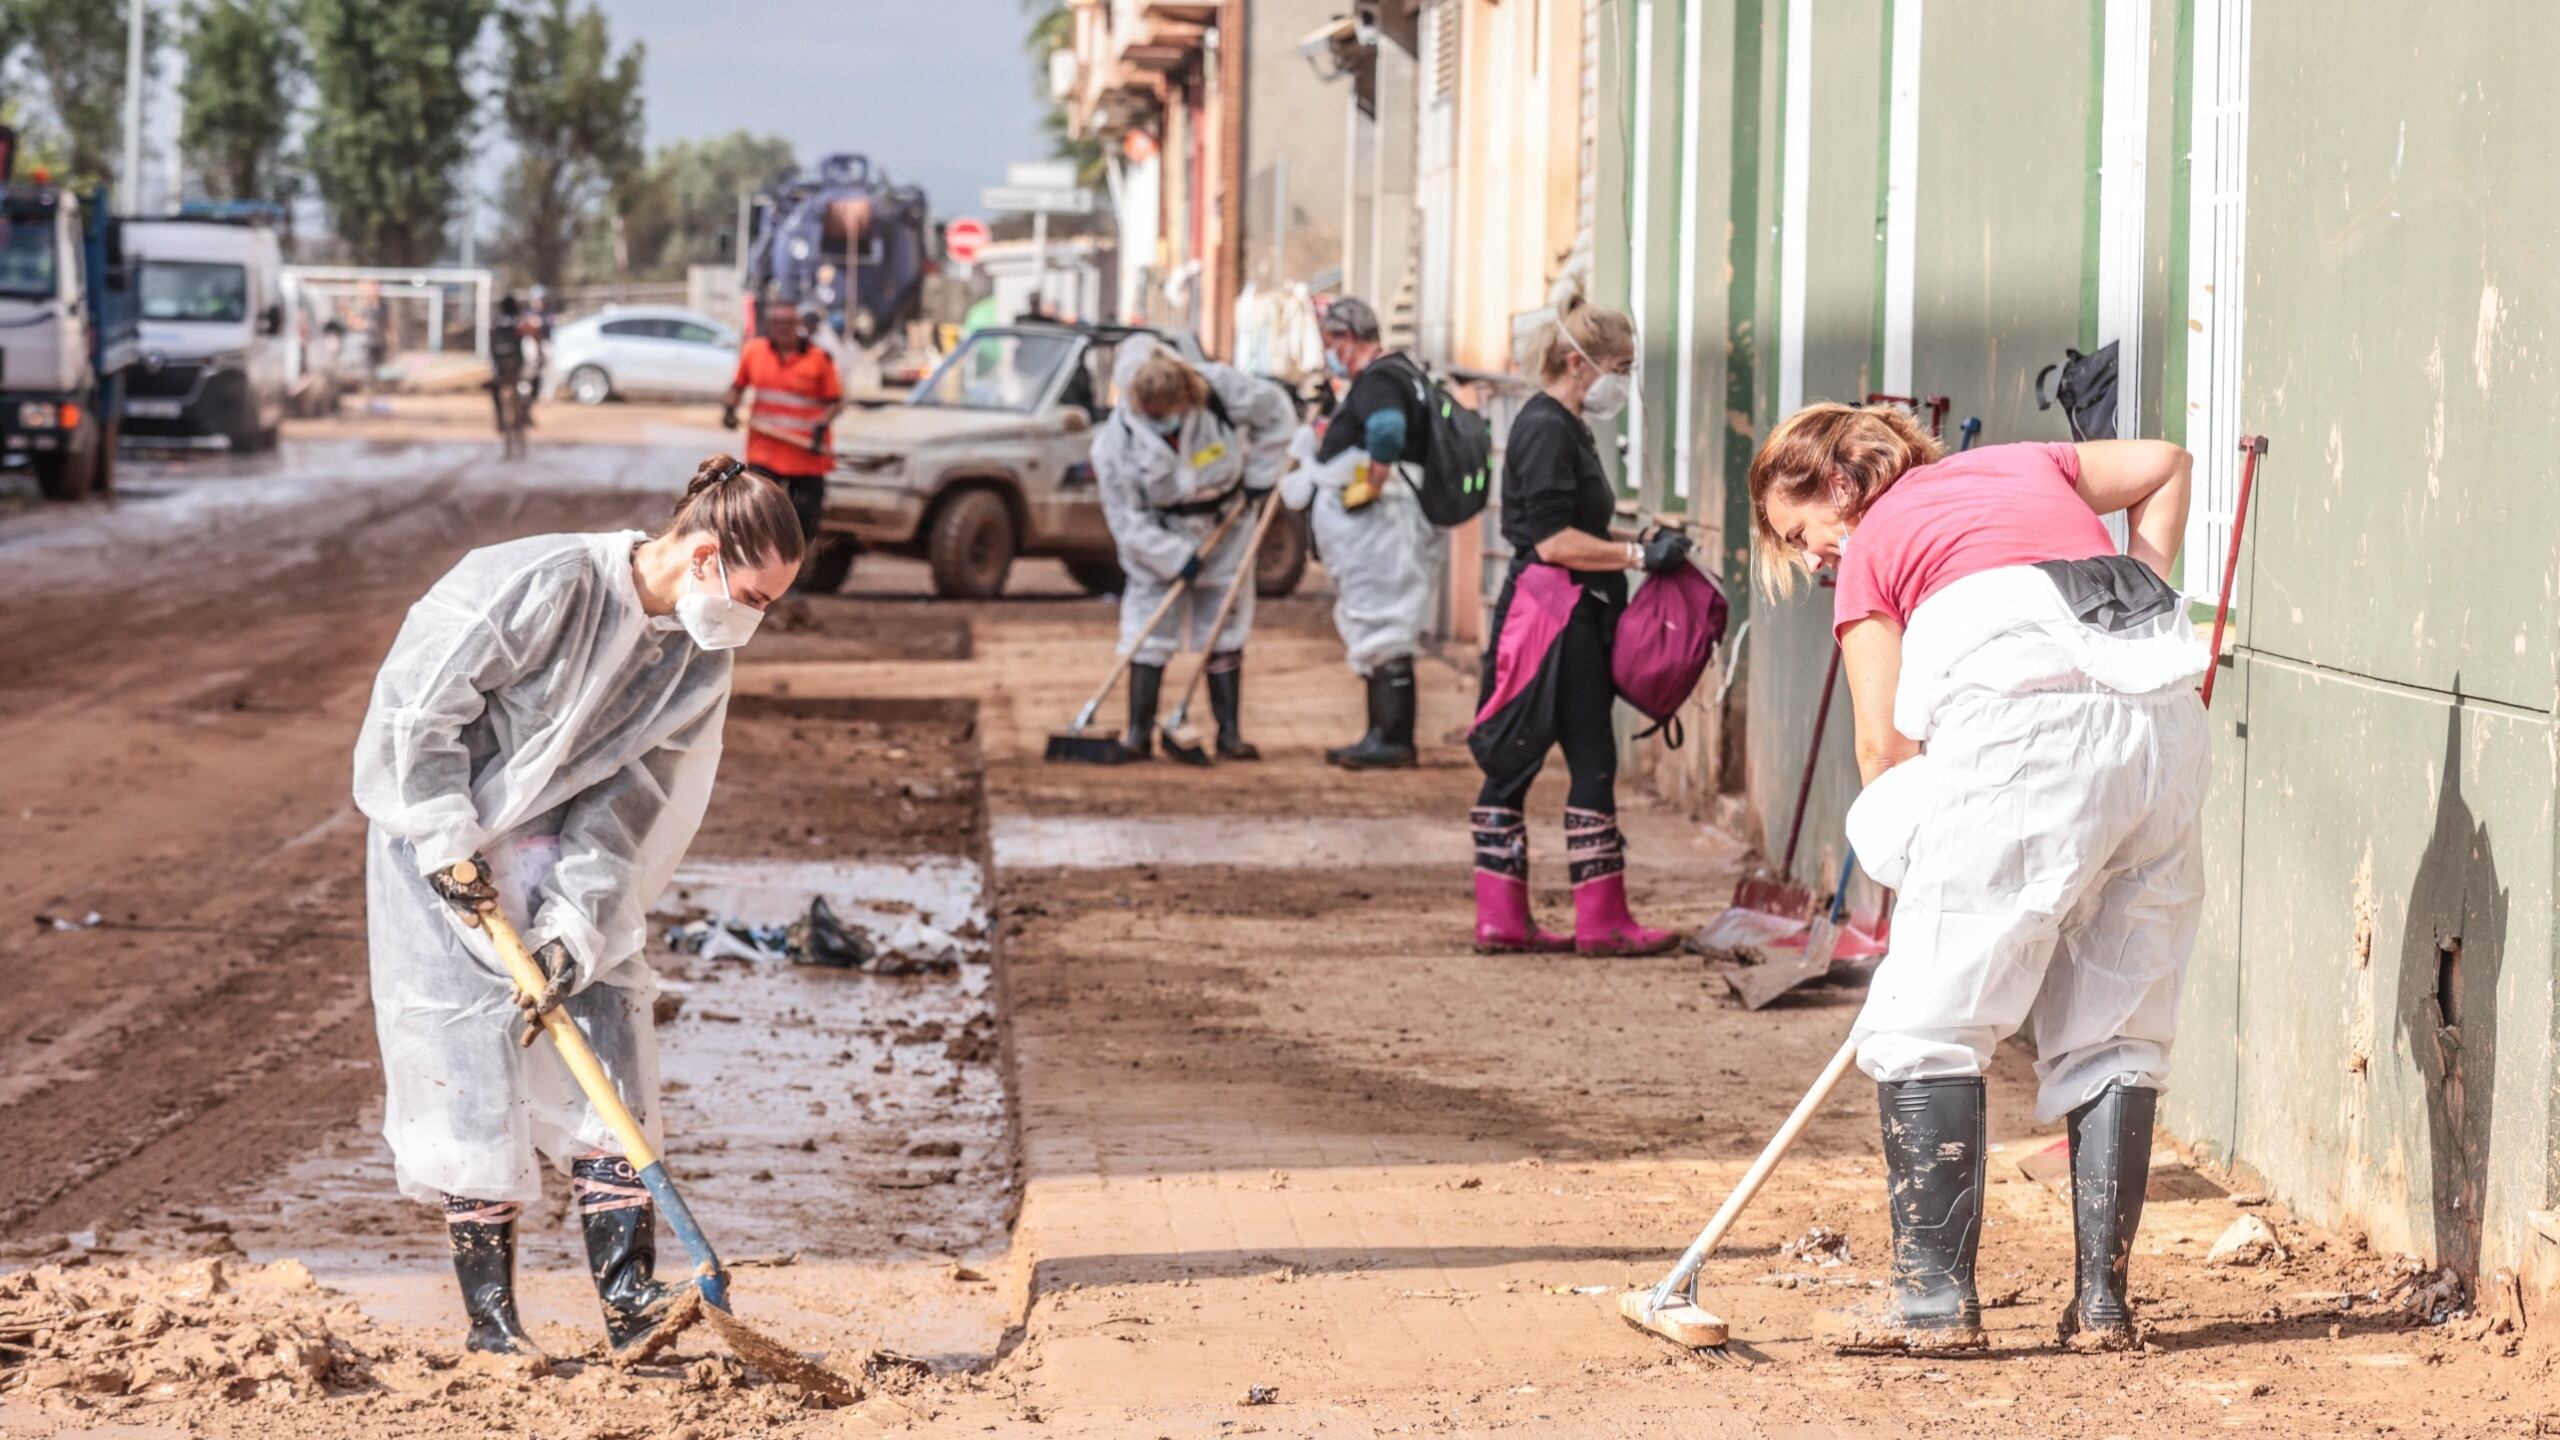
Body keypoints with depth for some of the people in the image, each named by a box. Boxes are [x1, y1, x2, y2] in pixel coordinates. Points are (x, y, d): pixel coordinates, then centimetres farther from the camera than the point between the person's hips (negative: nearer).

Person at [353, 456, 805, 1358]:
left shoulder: (700, 660, -4)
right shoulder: (550, 584, -25)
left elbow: (629, 802, -7)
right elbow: (419, 700, -21)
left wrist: (575, 927, -18)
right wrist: (449, 844, -20)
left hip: (564, 853, 6)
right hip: (444, 838, -6)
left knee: (609, 1043, -5)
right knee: (472, 1071, -5)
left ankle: (627, 1294, -4)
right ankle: (489, 1315, 3)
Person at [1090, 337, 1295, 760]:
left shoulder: (1221, 388, -25)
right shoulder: (1115, 444, -26)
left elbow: (1275, 411, -5)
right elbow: (1127, 520, -18)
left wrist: (1261, 472, -5)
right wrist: (1176, 559, -21)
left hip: (1225, 526, 2)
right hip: (1161, 538, -2)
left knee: (1225, 633, 5)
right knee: (1148, 634, -6)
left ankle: (1230, 735, 8)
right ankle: (1139, 733, 1)